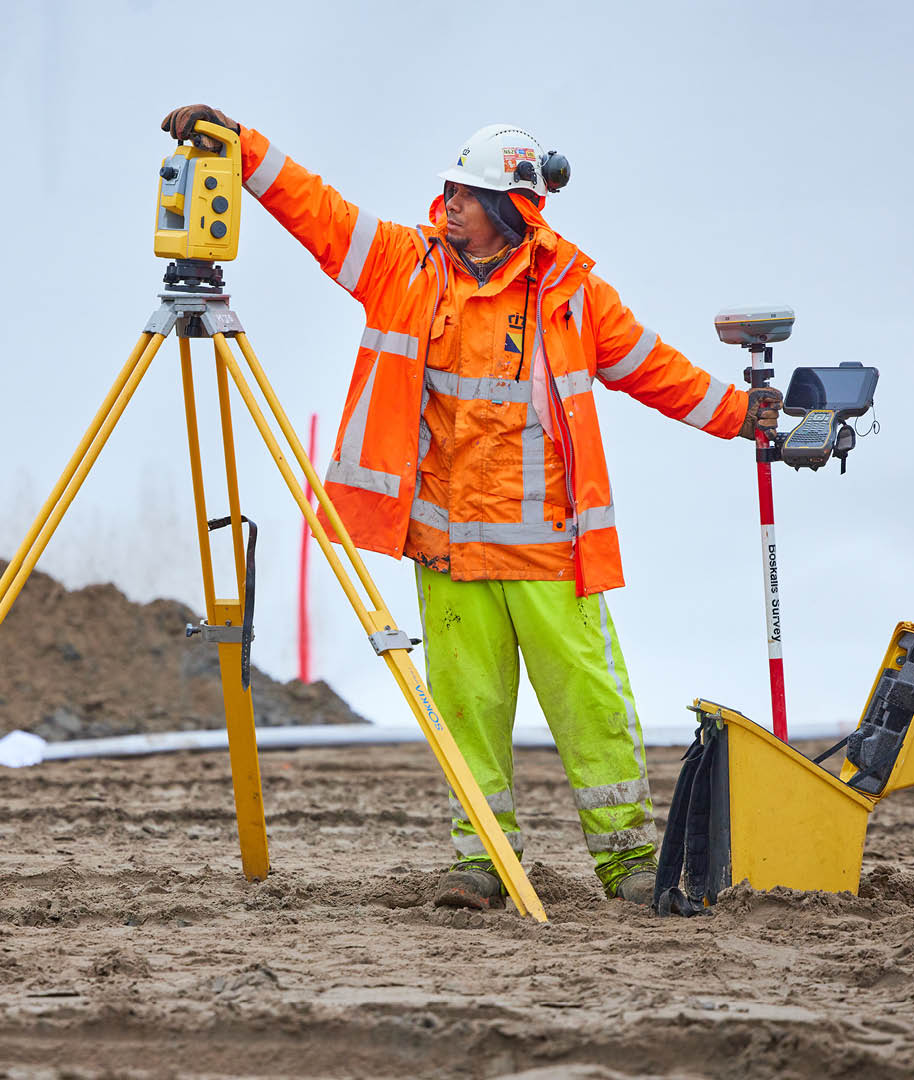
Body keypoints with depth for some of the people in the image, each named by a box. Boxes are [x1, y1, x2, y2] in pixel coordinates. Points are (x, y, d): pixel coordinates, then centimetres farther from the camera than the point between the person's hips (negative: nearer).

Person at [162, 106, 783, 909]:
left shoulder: (570, 292, 2)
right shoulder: (409, 266, 4)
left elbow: (650, 368, 13)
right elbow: (315, 209, 1)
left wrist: (737, 413, 12)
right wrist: (237, 144, -7)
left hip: (548, 543, -1)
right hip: (446, 542, 2)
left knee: (589, 693, -2)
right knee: (467, 698, 2)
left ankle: (629, 852, 7)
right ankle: (482, 855, 10)